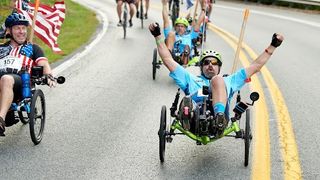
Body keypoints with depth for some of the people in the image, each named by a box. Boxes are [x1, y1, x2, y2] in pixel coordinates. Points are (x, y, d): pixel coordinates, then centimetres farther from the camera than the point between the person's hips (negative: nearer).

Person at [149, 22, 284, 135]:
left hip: (219, 112, 0)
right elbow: (168, 60, 37)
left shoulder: (228, 81, 42)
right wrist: (158, 36, 31)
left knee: (217, 80, -27)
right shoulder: (191, 80, 41)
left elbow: (256, 66, 40)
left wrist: (273, 46, 36)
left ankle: (219, 116, -52)